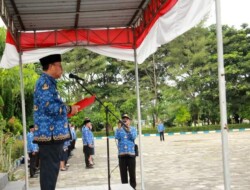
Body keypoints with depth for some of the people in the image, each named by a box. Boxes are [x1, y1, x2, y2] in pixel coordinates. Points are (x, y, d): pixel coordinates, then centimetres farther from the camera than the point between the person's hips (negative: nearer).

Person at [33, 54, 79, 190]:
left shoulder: (48, 83, 20)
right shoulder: (45, 82, -12)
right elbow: (49, 107, -23)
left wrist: (67, 109, 16)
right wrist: (69, 109, -11)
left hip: (52, 133, 10)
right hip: (50, 133, -10)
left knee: (50, 169, 14)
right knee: (50, 169, -7)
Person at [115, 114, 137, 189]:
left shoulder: (133, 129, 7)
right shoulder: (119, 129, 9)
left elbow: (133, 137, -9)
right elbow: (117, 137, -8)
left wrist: (128, 129, -19)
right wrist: (119, 128, -16)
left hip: (131, 153, -1)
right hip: (121, 154, 1)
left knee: (132, 172, 2)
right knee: (123, 173, 5)